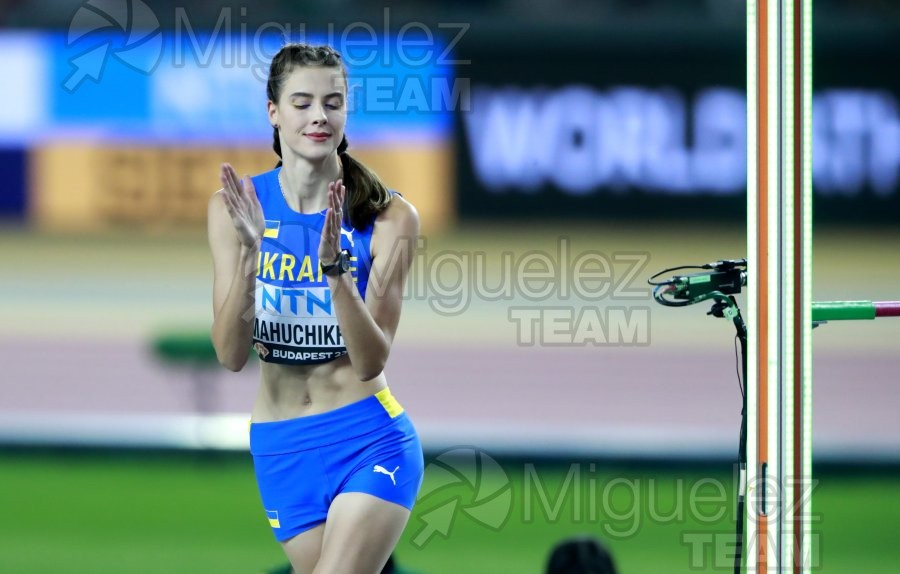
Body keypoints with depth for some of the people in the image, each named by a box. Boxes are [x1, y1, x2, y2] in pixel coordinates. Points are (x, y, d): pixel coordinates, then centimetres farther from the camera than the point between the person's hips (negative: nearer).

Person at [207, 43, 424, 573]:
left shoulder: (390, 217, -9)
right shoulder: (236, 206, -4)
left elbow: (371, 361, -15)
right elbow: (231, 354, -10)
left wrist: (335, 266, -29)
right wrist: (248, 253, -24)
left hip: (369, 436, -3)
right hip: (279, 447, 3)